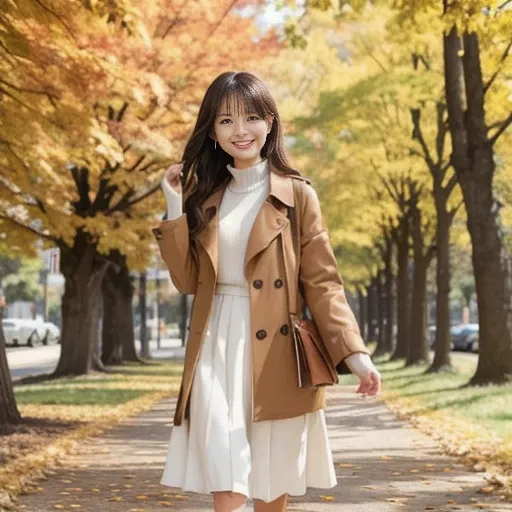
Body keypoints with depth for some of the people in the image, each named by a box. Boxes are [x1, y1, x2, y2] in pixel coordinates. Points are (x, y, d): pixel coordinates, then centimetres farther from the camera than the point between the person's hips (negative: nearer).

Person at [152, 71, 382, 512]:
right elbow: (187, 280, 6)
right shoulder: (205, 196, 11)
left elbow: (322, 283, -2)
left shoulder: (297, 195, 0)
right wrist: (175, 211, 0)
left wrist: (354, 351, -13)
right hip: (216, 349, 2)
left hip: (277, 354, -2)